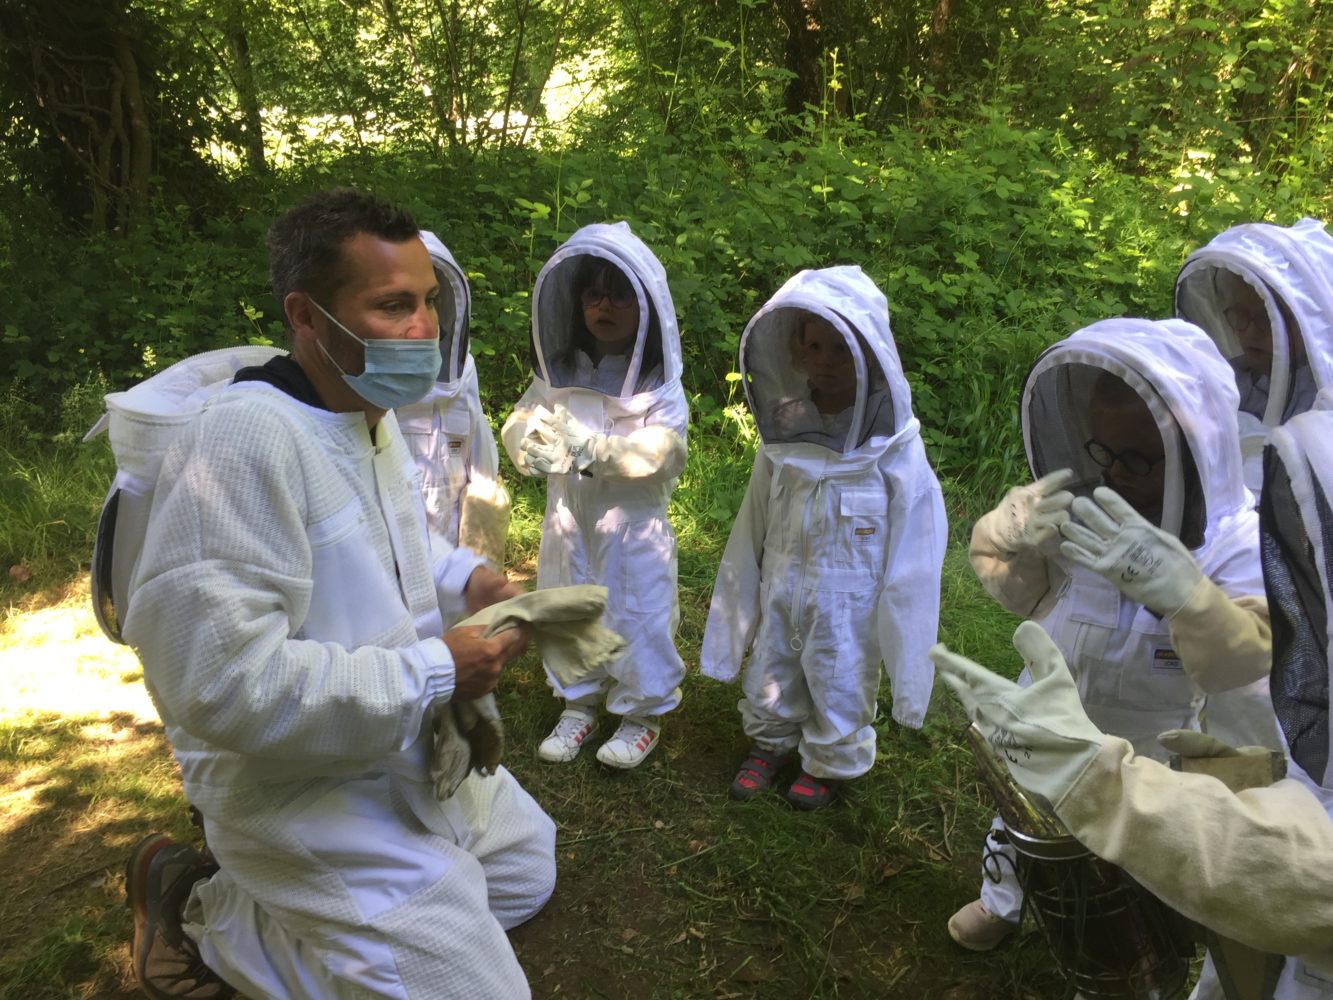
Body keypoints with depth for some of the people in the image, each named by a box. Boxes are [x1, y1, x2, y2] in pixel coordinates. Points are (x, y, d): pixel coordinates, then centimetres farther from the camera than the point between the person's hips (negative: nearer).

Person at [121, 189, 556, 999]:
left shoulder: (372, 414, 5)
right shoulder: (247, 437, -28)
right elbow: (223, 681, -33)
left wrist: (464, 579, -2)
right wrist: (432, 675, -26)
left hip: (411, 752, 10)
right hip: (300, 783, -10)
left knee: (527, 873, 25)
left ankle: (270, 896, 21)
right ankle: (208, 914, 7)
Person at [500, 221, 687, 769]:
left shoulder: (658, 384, -10)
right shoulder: (559, 374, 3)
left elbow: (659, 449, -22)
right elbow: (520, 422, -1)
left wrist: (593, 448, -34)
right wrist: (533, 446, -25)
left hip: (633, 524, -4)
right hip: (569, 522, 4)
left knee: (637, 614, 6)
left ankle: (642, 713, 27)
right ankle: (578, 704, 36)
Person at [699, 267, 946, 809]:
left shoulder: (893, 447, -19)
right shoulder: (785, 428, -7)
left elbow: (911, 546, -13)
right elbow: (754, 524, 1)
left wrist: (898, 624, -10)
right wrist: (739, 601, 7)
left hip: (847, 600, -4)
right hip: (782, 586, 4)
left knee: (841, 686, 16)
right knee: (770, 675, 21)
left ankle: (830, 762, 43)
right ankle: (771, 743, 48)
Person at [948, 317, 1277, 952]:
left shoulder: (1239, 544, -25)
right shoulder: (1072, 506, -18)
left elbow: (1244, 659, -37)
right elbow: (1002, 573, -8)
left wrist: (1174, 585, -56)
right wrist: (1013, 531, -32)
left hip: (1147, 754, -3)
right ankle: (1001, 900, 57)